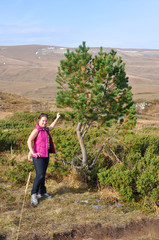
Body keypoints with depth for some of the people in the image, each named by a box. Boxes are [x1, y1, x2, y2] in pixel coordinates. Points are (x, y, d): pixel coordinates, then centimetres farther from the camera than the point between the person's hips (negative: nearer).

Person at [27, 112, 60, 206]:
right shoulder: (37, 130, -12)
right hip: (39, 156, -8)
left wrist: (57, 118, 34)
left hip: (46, 155, 8)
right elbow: (29, 141, -21)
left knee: (43, 175, 13)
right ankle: (34, 194, -5)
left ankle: (42, 192, 23)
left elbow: (52, 126, 35)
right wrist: (33, 152, -26)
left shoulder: (45, 129, 14)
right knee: (40, 175, -14)